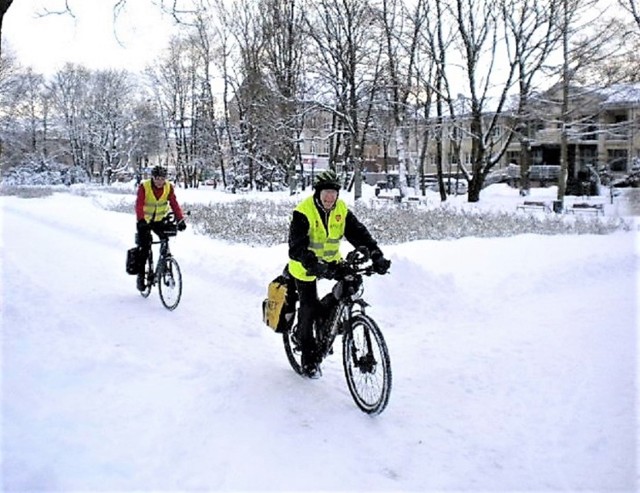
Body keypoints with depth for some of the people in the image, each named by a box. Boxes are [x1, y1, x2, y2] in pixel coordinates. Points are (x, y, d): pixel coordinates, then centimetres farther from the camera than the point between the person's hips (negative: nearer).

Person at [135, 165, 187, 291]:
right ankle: (140, 276, 8)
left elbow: (174, 204, -17)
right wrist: (141, 220, -45)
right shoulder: (144, 187, -19)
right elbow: (139, 205, -28)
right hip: (145, 221, -2)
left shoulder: (169, 187, -11)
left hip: (160, 220, 2)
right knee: (144, 249, -6)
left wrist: (180, 220, -31)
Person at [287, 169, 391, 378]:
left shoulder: (342, 210, -8)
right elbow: (296, 247, -33)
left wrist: (376, 255, -31)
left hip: (331, 261, 5)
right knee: (309, 306, -8)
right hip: (306, 266, -4)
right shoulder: (303, 212, -24)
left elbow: (359, 233, -14)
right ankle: (309, 357, 11)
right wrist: (314, 264, -50)